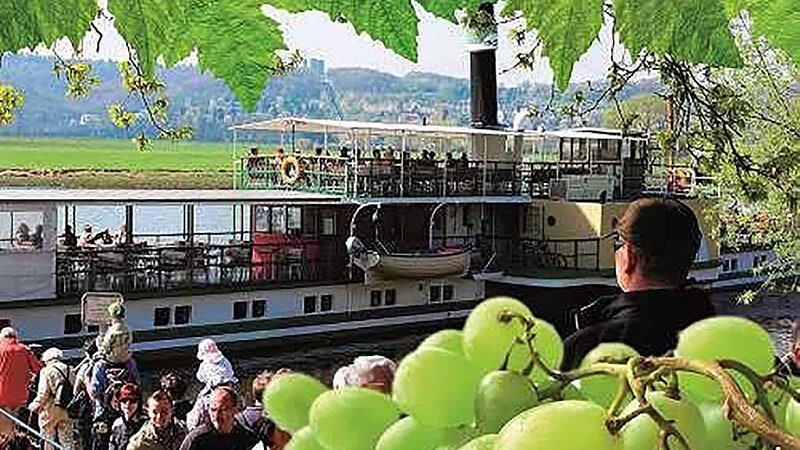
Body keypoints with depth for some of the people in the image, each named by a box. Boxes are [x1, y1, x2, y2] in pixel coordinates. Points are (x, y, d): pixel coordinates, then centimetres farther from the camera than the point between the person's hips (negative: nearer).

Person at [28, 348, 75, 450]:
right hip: (67, 410, 5)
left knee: (48, 438, 8)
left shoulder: (47, 371, -8)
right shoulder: (70, 370, 7)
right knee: (67, 439, 10)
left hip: (50, 410, -5)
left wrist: (34, 405, 1)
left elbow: (43, 393, -13)